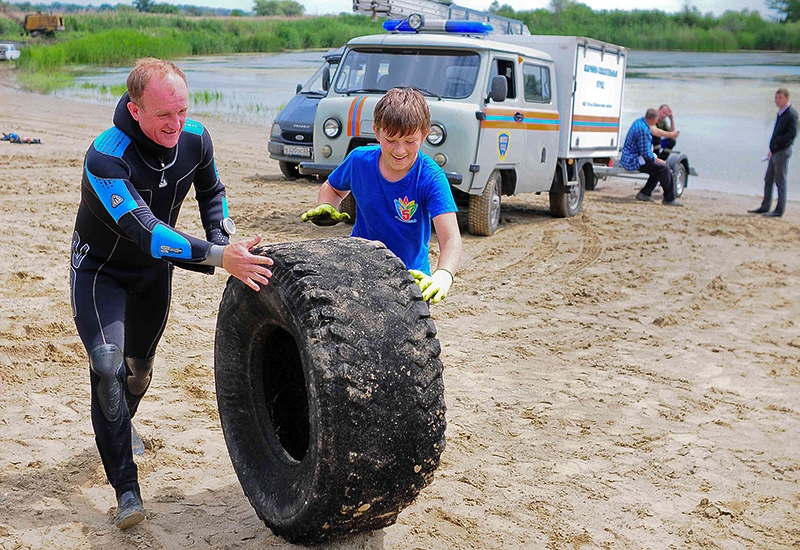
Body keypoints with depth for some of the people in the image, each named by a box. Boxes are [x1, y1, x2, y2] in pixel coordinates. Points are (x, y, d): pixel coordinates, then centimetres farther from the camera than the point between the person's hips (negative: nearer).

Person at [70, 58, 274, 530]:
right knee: (108, 364, -22)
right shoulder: (105, 158, -36)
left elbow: (211, 192, 3)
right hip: (100, 269, -5)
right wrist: (217, 256, -54)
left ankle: (119, 428, 52)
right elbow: (145, 233, -45)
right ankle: (126, 487, -12)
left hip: (155, 269, 5)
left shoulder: (195, 138, -18)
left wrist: (224, 240, -13)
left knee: (140, 364, 19)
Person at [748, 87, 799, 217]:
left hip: (782, 151, -9)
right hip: (775, 152, 9)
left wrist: (775, 145, -21)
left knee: (780, 181, -3)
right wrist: (771, 149, 10)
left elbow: (792, 133, -21)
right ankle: (765, 207, 20)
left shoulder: (791, 113, -12)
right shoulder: (780, 113, 13)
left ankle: (779, 210, 3)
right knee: (768, 180, 12)